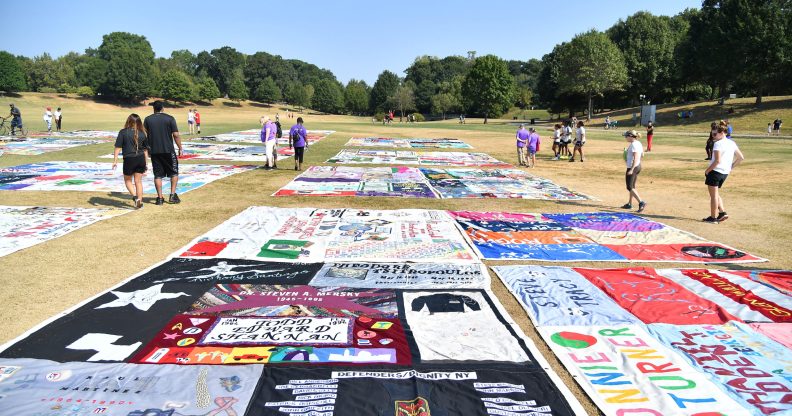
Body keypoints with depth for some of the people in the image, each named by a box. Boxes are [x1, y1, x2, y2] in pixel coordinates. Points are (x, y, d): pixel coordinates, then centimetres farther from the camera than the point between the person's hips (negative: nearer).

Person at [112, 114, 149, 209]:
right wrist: (145, 163, 19)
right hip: (141, 159, 3)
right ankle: (140, 201, 11)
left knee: (127, 180, 14)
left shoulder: (123, 132, -5)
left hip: (129, 159, -3)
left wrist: (115, 160, -4)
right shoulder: (142, 133, 4)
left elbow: (118, 147, -8)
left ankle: (135, 197, -4)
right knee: (138, 181, 11)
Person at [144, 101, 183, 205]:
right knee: (174, 173, 11)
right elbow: (176, 135, -8)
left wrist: (147, 149, 19)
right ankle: (172, 195, 5)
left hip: (154, 151, 2)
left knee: (158, 175, 7)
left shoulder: (148, 119, 5)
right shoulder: (170, 118, -3)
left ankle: (160, 198, 6)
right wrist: (180, 148, 1)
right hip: (168, 150, -2)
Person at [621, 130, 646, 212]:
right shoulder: (639, 143, 10)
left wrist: (631, 169, -27)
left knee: (629, 187, -7)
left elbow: (636, 158, -24)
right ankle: (629, 204, 27)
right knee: (632, 186, 18)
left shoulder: (633, 144, -19)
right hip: (638, 166, 10)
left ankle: (641, 202, -15)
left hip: (633, 167, -10)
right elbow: (642, 154, 19)